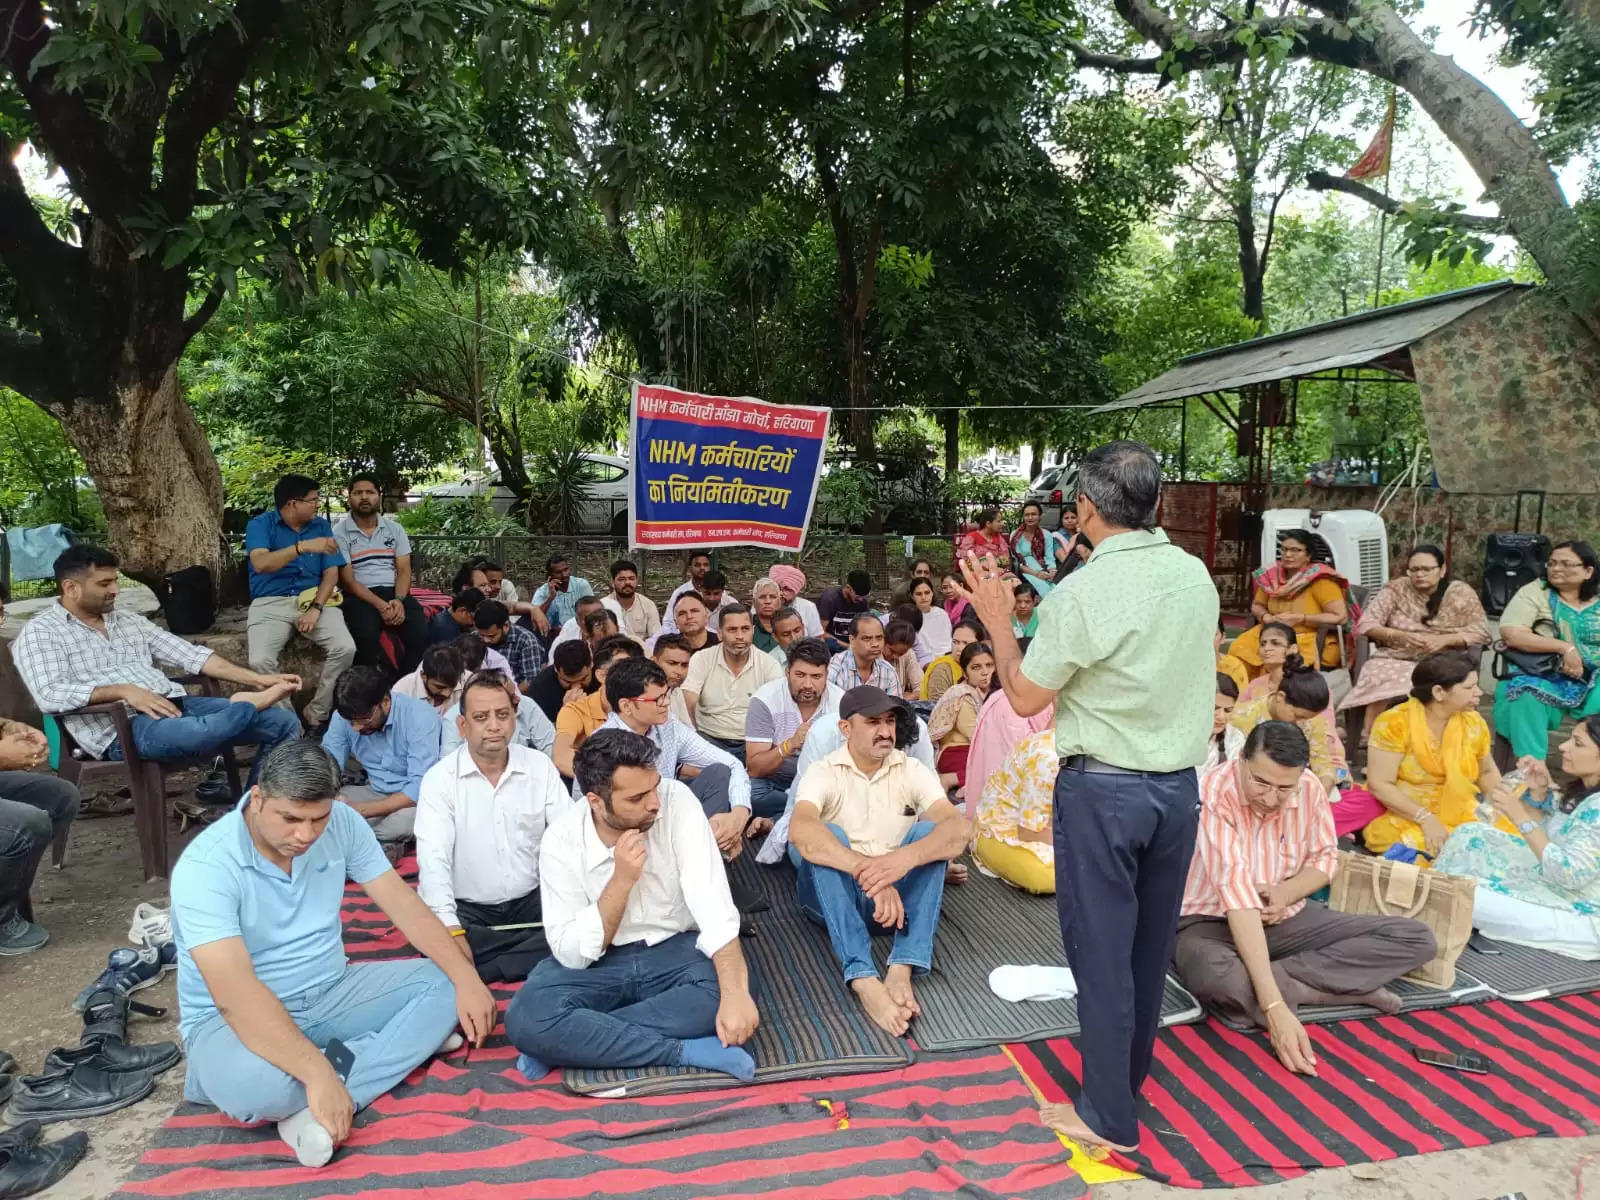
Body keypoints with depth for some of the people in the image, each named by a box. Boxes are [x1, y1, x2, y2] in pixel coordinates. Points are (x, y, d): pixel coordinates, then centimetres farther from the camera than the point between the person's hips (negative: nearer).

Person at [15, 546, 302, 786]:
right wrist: (123, 691, -21)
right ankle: (246, 705, -11)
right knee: (211, 730, -41)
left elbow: (190, 654, 15)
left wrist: (257, 679, 4)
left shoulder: (130, 621, 22)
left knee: (283, 723, -10)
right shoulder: (40, 632, 4)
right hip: (122, 728, -7)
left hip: (176, 705, 7)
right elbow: (49, 696, -12)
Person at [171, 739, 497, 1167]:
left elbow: (402, 903, -5)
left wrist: (466, 978, -15)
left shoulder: (341, 823, -9)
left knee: (444, 984, -11)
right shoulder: (206, 866, -24)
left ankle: (319, 1108, -21)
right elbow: (236, 994, -33)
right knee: (254, 1085, -39)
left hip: (332, 994, 6)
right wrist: (317, 1074, -40)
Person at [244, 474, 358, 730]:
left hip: (314, 599, 2)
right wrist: (304, 547, -34)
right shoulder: (260, 524, -2)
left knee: (345, 649, -23)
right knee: (260, 661, -29)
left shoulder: (321, 525, 8)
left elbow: (331, 572, 3)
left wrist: (316, 608, -13)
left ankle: (316, 716, -6)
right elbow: (260, 563, -22)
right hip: (271, 602, -2)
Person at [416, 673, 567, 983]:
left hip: (532, 900, 2)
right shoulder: (439, 778, -9)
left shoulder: (540, 765, -1)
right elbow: (433, 859, -19)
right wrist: (451, 931, -33)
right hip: (467, 909, -1)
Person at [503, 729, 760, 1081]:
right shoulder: (561, 840, -16)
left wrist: (735, 993, -38)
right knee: (524, 1018, -28)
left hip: (675, 949, 0)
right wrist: (622, 881, -28)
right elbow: (571, 953, -16)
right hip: (598, 961, 0)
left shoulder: (676, 801, -19)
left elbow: (712, 902, -26)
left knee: (720, 989, -32)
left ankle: (569, 1042, -17)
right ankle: (690, 1052, -23)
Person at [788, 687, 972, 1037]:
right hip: (836, 899, -2)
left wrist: (906, 857, -40)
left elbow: (959, 829, -19)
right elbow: (800, 830, -31)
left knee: (928, 829, -22)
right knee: (827, 836, -30)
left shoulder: (912, 771, -1)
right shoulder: (824, 772, -8)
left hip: (897, 897, 2)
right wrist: (868, 872, -44)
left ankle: (902, 970, -35)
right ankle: (864, 980, -44)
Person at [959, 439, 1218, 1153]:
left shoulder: (1084, 594, -20)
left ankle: (1108, 1116, 20)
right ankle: (1128, 1081, 38)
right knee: (1150, 943, 19)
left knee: (1101, 946, 7)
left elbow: (1025, 698, -11)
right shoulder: (1196, 575, 0)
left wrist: (996, 619, -2)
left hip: (1103, 788, -6)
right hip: (1180, 783, 7)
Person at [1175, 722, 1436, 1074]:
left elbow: (1325, 858, 7)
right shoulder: (1213, 795, -28)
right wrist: (1274, 1007, -40)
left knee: (1416, 939, -6)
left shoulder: (1310, 788, -10)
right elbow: (1237, 897, -34)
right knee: (1218, 978, -41)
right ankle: (1348, 988, -14)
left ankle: (1283, 980, -15)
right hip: (1212, 921, -5)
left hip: (1287, 918, 6)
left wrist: (1287, 892, -16)